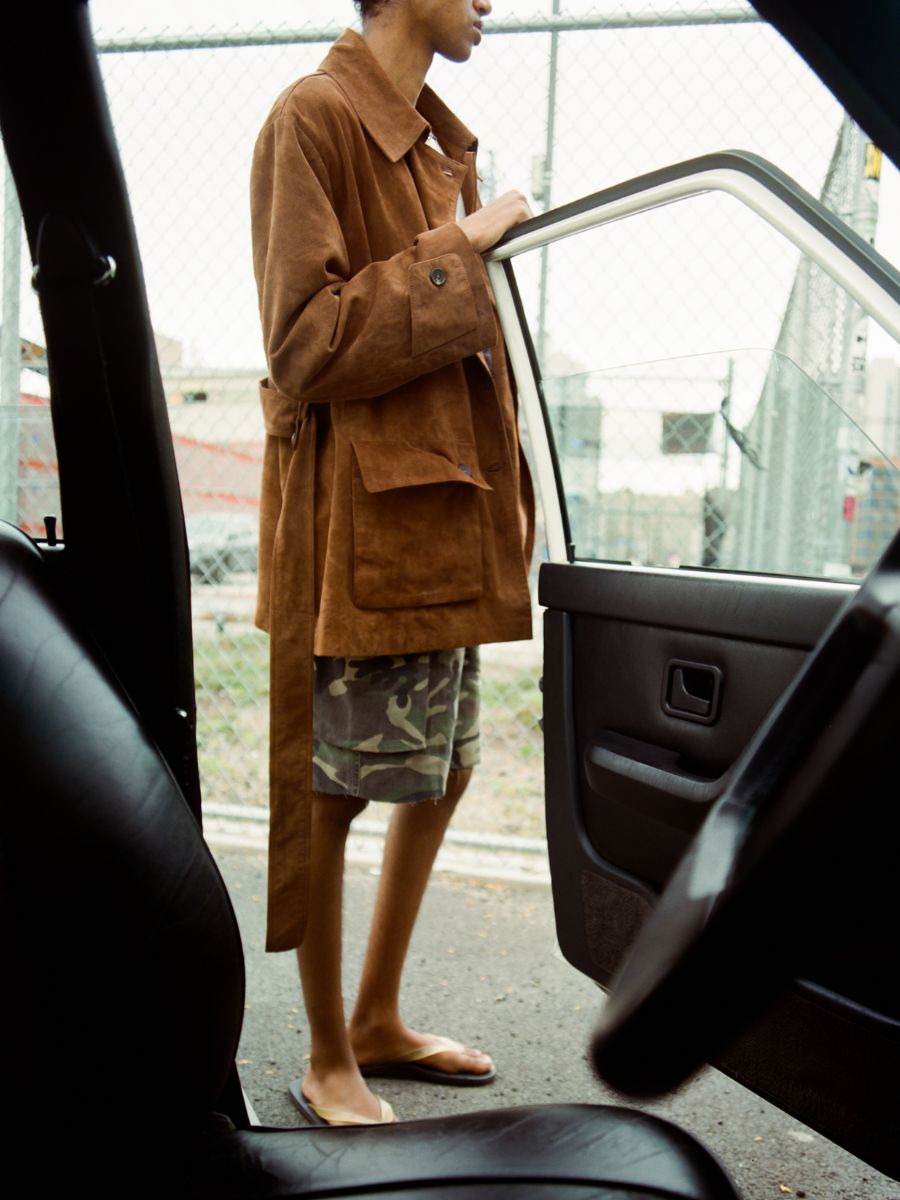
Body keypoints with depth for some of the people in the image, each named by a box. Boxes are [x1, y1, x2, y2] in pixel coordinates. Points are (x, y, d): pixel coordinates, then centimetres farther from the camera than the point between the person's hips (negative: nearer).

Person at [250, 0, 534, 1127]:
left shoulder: (437, 142, 19)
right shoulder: (313, 119, -7)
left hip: (443, 523, 9)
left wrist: (501, 502, 16)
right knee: (332, 793, 2)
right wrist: (459, 253, -14)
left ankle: (379, 1022, 33)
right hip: (356, 523, -9)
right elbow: (305, 344, -16)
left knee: (444, 772, 15)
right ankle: (328, 1063, 21)